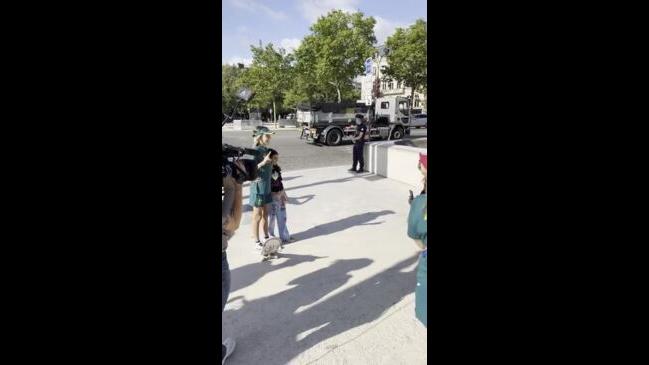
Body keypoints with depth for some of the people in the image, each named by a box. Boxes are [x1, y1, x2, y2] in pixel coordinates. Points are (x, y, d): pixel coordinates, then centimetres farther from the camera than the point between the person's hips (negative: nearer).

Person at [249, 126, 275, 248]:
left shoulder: (266, 149, 6)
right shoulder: (255, 151, -16)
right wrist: (263, 162, -29)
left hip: (267, 186, 7)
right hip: (258, 186, -7)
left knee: (265, 214, 17)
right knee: (257, 216, 5)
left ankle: (266, 237, 31)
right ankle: (257, 242, 18)